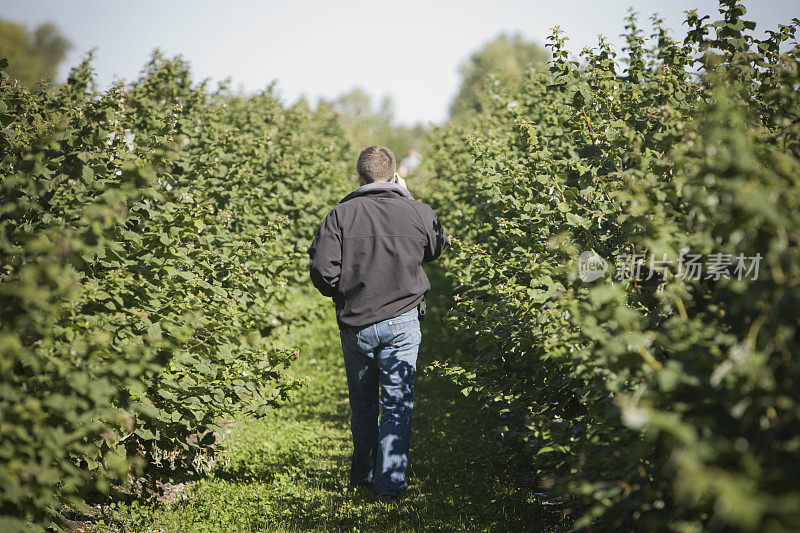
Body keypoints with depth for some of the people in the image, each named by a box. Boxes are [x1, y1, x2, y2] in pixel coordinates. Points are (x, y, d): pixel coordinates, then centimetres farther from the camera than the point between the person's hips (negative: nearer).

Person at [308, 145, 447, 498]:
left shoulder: (340, 215, -6)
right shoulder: (419, 213, -4)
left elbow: (322, 269, -12)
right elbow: (436, 249, 18)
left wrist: (342, 296, 10)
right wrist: (405, 197, 19)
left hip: (355, 323, 1)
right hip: (402, 322, -1)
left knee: (362, 404, 17)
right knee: (398, 403, 4)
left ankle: (362, 475, 30)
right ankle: (391, 480, -1)